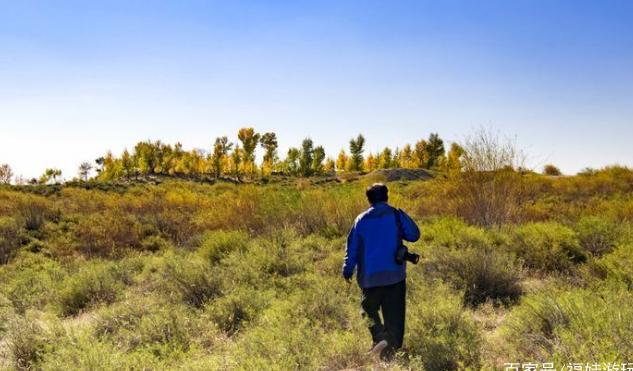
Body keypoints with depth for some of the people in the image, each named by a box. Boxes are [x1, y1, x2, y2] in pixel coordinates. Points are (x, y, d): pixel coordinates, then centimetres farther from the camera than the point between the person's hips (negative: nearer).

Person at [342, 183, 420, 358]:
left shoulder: (361, 219, 1)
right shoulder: (396, 215, -4)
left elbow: (352, 247, 3)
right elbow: (414, 235, 0)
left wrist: (347, 271, 11)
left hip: (370, 277, 0)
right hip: (394, 274, 0)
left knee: (369, 309, 14)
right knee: (394, 314, 8)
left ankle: (380, 336, -8)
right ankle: (392, 348, 6)